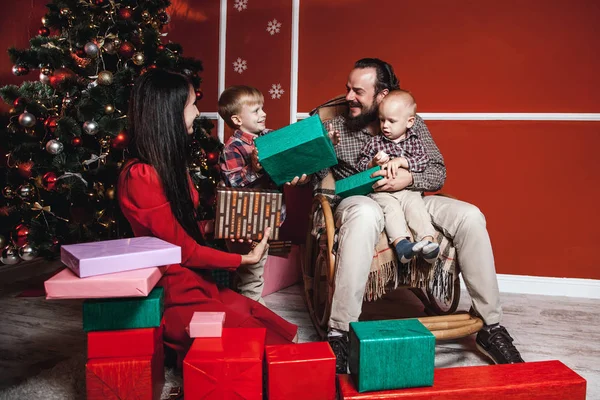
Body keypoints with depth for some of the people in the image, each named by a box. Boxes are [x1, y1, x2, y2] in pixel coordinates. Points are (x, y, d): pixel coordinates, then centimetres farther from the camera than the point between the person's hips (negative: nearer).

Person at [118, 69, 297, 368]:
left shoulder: (168, 164, 10)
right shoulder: (141, 176, -20)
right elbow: (183, 250, -16)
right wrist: (244, 259, -9)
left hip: (198, 284, 8)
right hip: (175, 298, -8)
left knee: (283, 330, -5)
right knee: (267, 342, -13)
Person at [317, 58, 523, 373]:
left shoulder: (412, 124, 10)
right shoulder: (336, 127, 7)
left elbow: (438, 173, 6)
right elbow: (318, 177, 3)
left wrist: (410, 178, -14)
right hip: (360, 202, -3)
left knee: (469, 216, -21)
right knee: (364, 214, -41)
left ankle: (490, 325, -9)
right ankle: (339, 332, -38)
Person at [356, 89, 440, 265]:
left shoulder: (414, 141, 13)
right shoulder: (374, 142, 12)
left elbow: (423, 162, -2)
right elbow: (360, 167, 11)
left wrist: (401, 161, -15)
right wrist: (374, 163, -10)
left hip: (408, 190, 1)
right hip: (382, 191, -1)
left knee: (416, 205, -26)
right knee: (391, 207, -29)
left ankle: (428, 241, -37)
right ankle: (401, 243, -45)